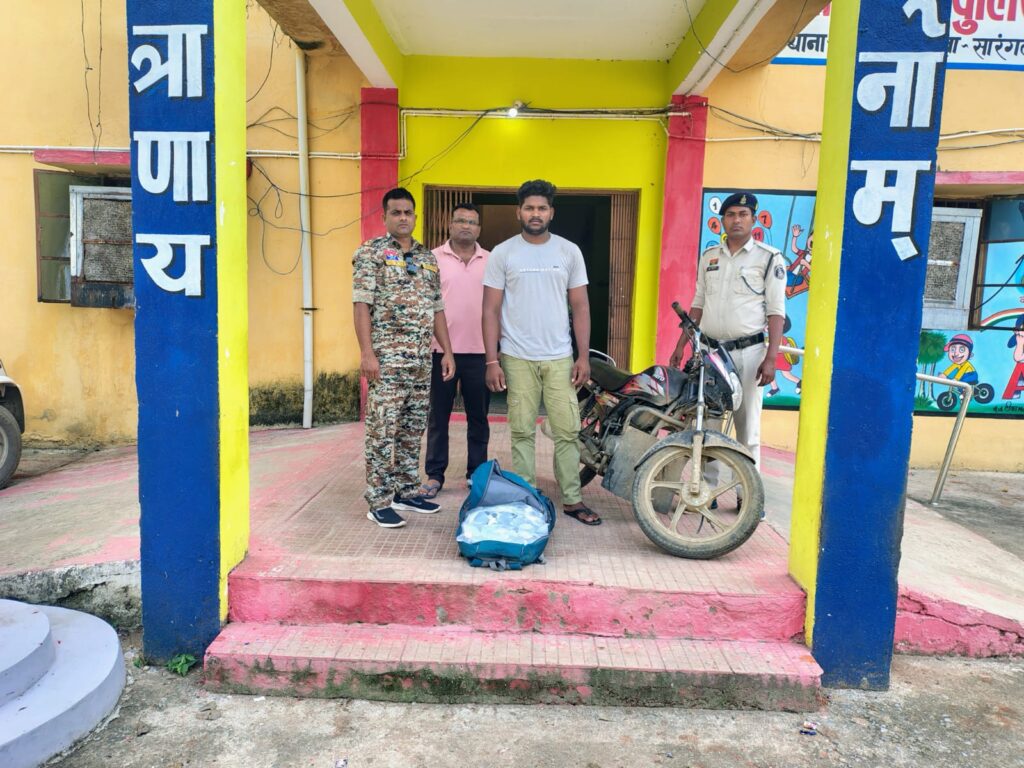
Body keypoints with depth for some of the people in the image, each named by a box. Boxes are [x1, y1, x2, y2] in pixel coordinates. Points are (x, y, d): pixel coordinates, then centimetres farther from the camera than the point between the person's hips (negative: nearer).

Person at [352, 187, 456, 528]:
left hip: (422, 359, 6)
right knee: (383, 431, -3)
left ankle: (406, 491, 23)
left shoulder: (428, 257, 17)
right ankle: (379, 501, 5)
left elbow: (438, 308, 18)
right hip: (387, 358, -6)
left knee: (412, 430, 12)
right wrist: (366, 352, -18)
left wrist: (447, 351, 12)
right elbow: (361, 305, -10)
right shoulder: (371, 252, -2)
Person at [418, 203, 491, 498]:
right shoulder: (433, 258, 2)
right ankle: (434, 474, 16)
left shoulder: (491, 261, 7)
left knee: (478, 417, 10)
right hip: (441, 350, -1)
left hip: (480, 352, 2)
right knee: (438, 416, 6)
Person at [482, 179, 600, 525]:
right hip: (517, 359, -1)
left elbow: (580, 307, 7)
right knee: (523, 432, 6)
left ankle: (572, 499, 14)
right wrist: (492, 361, -7)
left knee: (567, 430, 3)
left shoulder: (569, 251, 5)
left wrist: (584, 356, 0)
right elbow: (491, 310, 0)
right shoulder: (503, 253, 1)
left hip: (560, 358, 1)